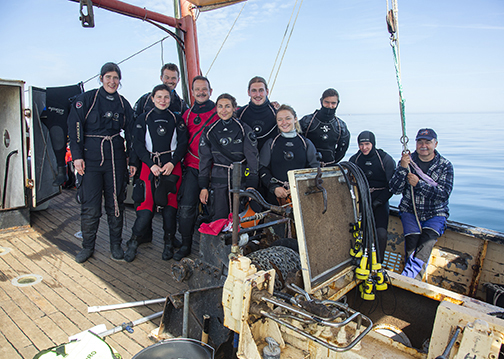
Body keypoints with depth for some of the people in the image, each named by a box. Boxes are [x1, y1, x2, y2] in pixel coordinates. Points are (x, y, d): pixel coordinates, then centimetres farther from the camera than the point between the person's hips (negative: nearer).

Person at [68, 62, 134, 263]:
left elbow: (130, 134, 14)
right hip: (90, 156, -2)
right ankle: (88, 246, 16)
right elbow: (75, 127, 0)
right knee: (90, 205, -1)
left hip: (116, 157, 2)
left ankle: (116, 245, 19)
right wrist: (77, 156, -8)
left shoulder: (123, 104, 11)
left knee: (115, 203, 6)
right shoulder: (86, 99, 3)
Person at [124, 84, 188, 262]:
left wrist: (172, 163, -10)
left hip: (172, 166, 1)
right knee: (147, 204, -7)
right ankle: (133, 243, 7)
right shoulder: (143, 119, 8)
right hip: (150, 166, -1)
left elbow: (182, 143, 5)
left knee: (170, 204, 0)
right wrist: (151, 164, -11)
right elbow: (138, 145, 2)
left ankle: (169, 243, 13)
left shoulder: (177, 119, 10)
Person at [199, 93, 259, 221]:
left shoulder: (244, 130, 2)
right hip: (219, 181, 2)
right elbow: (204, 160, 11)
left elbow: (252, 158, -1)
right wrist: (203, 186, 6)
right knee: (219, 219, -1)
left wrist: (251, 185, -8)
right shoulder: (209, 132, 9)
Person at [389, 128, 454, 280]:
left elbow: (443, 195, -10)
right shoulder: (407, 160, 2)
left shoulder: (445, 165, 0)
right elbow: (395, 189, -5)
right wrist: (402, 168, -20)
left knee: (428, 239, -28)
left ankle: (409, 273, -33)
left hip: (435, 213, 0)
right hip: (410, 210, 1)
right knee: (412, 239, -24)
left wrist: (418, 184, -18)